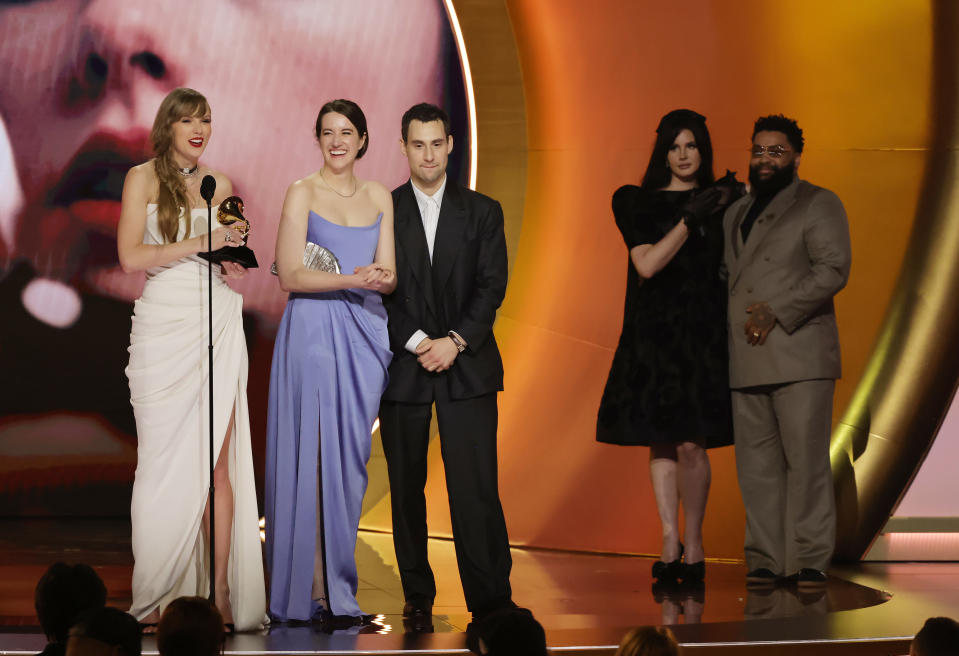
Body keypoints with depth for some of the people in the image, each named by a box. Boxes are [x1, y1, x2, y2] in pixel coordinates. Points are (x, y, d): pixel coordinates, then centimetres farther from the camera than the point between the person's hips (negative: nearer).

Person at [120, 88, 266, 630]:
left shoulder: (220, 185, 14)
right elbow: (131, 256, -6)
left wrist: (235, 259, 2)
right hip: (164, 326, -2)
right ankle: (161, 596, 2)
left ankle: (220, 592, -4)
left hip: (217, 324, 2)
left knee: (216, 462, -3)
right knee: (166, 460, -3)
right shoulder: (144, 178, 4)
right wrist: (198, 243, -13)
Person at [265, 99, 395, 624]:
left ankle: (338, 587, 10)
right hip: (313, 331, -4)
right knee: (314, 458, -6)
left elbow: (389, 274, 10)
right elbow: (289, 276, -8)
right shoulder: (302, 193, -1)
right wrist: (349, 279, -21)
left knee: (350, 459, 4)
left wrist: (382, 278, -14)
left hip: (364, 335, 4)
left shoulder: (379, 197, 13)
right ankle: (312, 589, -2)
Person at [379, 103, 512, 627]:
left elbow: (492, 285, 2)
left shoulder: (482, 212, 9)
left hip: (466, 365, 0)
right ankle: (417, 597, 12)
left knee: (476, 486, -8)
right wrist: (417, 342, -11)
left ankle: (491, 598, -7)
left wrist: (455, 342, -11)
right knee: (406, 486, 4)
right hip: (402, 366, 0)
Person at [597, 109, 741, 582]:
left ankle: (693, 543, 2)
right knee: (661, 441, 4)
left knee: (691, 442, -10)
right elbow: (647, 264, -8)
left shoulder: (720, 201, 8)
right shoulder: (638, 203, 5)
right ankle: (670, 542, 11)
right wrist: (689, 220, -15)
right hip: (654, 331, 1)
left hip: (703, 331, -1)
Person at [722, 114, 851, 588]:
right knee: (757, 467, 2)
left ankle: (810, 561, -4)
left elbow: (833, 270, -7)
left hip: (799, 353, -5)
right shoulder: (735, 214, 24)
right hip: (745, 360, 5)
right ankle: (765, 560, 5)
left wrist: (778, 312, -14)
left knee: (806, 460, -7)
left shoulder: (819, 205, 5)